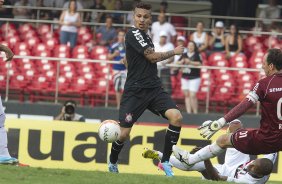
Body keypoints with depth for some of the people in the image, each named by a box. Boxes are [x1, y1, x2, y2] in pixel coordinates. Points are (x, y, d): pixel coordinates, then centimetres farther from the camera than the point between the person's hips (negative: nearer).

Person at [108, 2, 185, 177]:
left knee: (176, 116, -16)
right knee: (124, 133, -5)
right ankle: (113, 163, 25)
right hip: (135, 91, -7)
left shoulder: (145, 36, 16)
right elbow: (152, 56, -13)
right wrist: (174, 52, -2)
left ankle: (165, 161, -7)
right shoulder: (133, 34, -9)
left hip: (154, 88, 7)